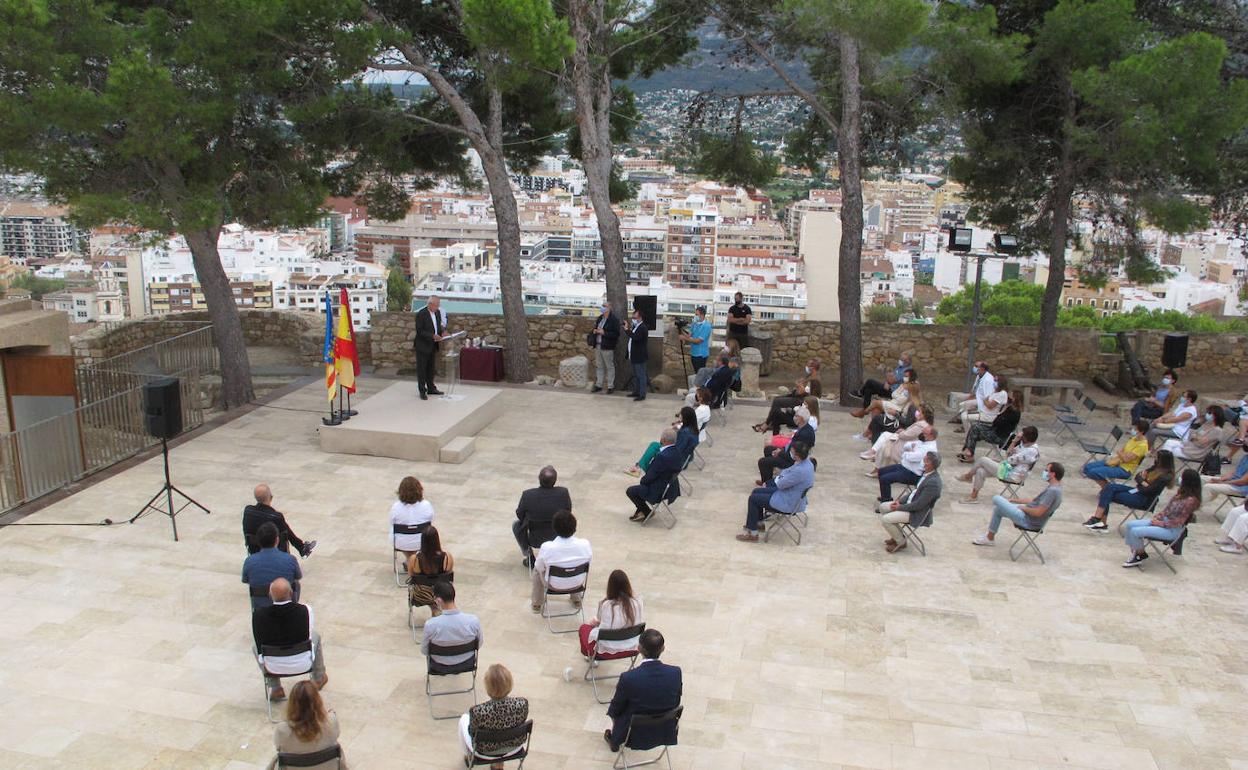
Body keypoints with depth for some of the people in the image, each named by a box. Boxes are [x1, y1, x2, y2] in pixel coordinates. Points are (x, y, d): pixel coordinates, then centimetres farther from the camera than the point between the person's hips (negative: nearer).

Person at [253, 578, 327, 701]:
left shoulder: (258, 615, -22)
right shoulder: (305, 610, -23)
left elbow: (259, 647, -5)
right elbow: (309, 635, -4)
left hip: (273, 667, 0)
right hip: (302, 665, 0)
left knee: (256, 644, 31)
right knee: (315, 636, 30)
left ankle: (275, 688, 33)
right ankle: (318, 678, 49)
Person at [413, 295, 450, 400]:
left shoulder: (438, 312, 3)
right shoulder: (421, 314, -18)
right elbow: (419, 331, -20)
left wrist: (442, 332, -5)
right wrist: (433, 336, -26)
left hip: (433, 346, 7)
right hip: (422, 346, -7)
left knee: (430, 368, 17)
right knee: (421, 369, 2)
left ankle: (431, 388, 27)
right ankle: (422, 391, 8)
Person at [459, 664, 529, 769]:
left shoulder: (478, 711, -38)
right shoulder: (522, 704, -30)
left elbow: (473, 733, -16)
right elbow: (521, 723, -8)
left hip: (486, 751, -2)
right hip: (514, 746, 2)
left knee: (464, 719, 26)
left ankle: (469, 756, 51)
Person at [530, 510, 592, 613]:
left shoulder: (546, 547, -30)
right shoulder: (584, 544, -26)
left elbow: (539, 567, -12)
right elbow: (589, 560, -6)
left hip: (554, 585, -1)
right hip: (577, 583, 1)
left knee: (536, 569, 30)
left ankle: (537, 604, 41)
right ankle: (577, 599, 49)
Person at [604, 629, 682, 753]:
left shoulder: (628, 678, -30)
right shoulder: (676, 673, -21)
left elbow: (616, 709, -12)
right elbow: (675, 703, -4)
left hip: (636, 735, -3)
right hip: (666, 732, 3)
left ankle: (614, 740, 49)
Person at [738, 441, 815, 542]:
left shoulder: (800, 471, -35)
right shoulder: (806, 461, -5)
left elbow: (780, 484, -23)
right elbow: (788, 471, 9)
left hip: (788, 503, -10)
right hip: (790, 493, 10)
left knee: (753, 499, -3)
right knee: (756, 491, 16)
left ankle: (752, 534, 8)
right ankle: (759, 522, 31)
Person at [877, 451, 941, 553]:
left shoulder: (933, 482, -29)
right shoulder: (927, 473, 0)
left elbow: (919, 505, -26)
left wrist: (899, 507, -15)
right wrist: (900, 501, 2)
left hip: (917, 514, -10)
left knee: (885, 519, -17)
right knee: (882, 507, 13)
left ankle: (900, 542, 7)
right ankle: (897, 535, 22)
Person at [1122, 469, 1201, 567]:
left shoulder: (1191, 500, -20)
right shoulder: (1181, 493, 7)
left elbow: (1179, 521, -20)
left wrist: (1160, 523, -16)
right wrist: (1157, 517, -1)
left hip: (1172, 530, -9)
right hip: (1164, 520, 9)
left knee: (1135, 531, -19)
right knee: (1130, 525, -1)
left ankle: (1140, 556, 5)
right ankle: (1136, 552, 6)